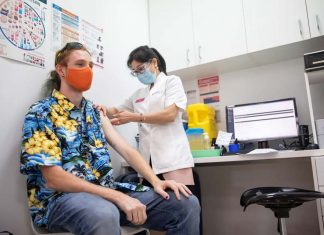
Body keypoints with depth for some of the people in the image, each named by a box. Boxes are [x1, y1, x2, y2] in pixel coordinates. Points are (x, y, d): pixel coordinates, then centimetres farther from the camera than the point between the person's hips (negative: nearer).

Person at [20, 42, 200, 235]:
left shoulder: (96, 112, 14)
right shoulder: (41, 113, -5)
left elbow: (126, 150, 6)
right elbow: (53, 178, -15)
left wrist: (156, 181, -11)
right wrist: (117, 197, -24)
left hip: (108, 191, 6)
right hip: (62, 197, -5)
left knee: (186, 203, -8)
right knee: (104, 214, -43)